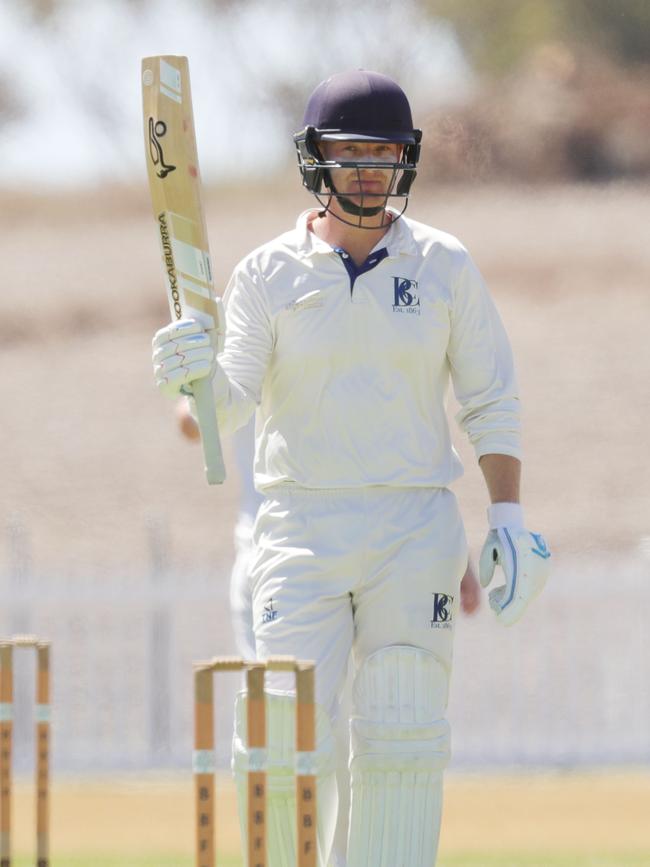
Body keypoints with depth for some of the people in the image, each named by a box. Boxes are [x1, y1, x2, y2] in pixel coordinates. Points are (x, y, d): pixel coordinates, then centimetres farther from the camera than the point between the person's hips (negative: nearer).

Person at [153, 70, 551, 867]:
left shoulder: (445, 268, 5)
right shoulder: (268, 276, 2)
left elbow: (490, 404, 7)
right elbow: (229, 405, -7)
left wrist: (507, 518, -3)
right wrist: (196, 374, -29)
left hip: (415, 529, 0)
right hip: (302, 526, 0)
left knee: (401, 738, -5)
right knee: (284, 736, -9)